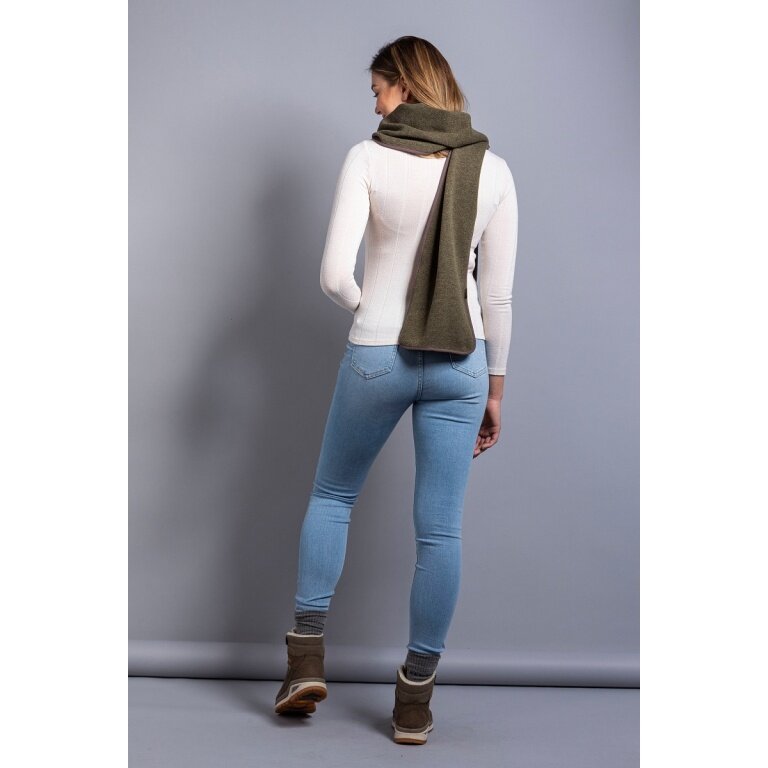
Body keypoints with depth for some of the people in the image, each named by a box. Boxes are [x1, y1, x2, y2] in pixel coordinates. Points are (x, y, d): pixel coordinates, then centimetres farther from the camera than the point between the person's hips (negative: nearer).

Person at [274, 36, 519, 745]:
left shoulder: (369, 158, -6)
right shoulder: (492, 167, 3)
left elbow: (334, 274, -13)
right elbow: (498, 294, 4)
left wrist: (367, 307, 9)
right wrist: (495, 389, 12)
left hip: (377, 355, -2)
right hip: (461, 363, 2)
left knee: (332, 495, 20)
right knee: (441, 529, 7)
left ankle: (307, 655, 17)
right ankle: (414, 701, 15)